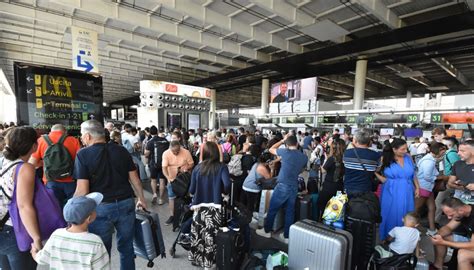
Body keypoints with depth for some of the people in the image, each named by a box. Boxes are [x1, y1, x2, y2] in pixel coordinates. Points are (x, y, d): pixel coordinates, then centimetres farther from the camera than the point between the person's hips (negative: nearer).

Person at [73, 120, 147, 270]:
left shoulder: (83, 154, -8)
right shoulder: (121, 150, 2)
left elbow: (82, 190, -13)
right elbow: (134, 179, 5)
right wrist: (141, 199, 17)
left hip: (101, 208, -3)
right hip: (126, 204, 3)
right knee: (126, 247, 19)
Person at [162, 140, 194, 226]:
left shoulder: (186, 152, -19)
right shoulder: (166, 153, -16)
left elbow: (191, 164, -8)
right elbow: (164, 168, -21)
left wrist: (187, 168, -28)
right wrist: (168, 178, -35)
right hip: (172, 179, 1)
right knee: (171, 198, 9)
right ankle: (172, 216, 24)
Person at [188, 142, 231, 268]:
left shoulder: (198, 168, -2)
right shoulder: (222, 167, -7)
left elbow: (191, 190, 0)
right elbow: (227, 185, -21)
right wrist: (224, 192, 0)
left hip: (199, 206, 3)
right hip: (214, 207, -2)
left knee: (198, 234, 16)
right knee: (210, 236, 7)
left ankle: (196, 258, 34)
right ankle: (208, 262, 18)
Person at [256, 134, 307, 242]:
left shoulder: (286, 152, -11)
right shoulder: (304, 157, 4)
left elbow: (271, 149, 4)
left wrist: (282, 140, 10)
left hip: (282, 186, -5)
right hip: (294, 187, 5)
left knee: (272, 209, 11)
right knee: (290, 211, 14)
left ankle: (267, 231, 25)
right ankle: (287, 236, 24)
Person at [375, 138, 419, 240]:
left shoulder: (408, 157, 2)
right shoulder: (385, 159, -9)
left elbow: (413, 174, 12)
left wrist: (417, 187, 11)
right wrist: (382, 179, -15)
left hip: (406, 192, 3)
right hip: (391, 192, -3)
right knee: (391, 216, 7)